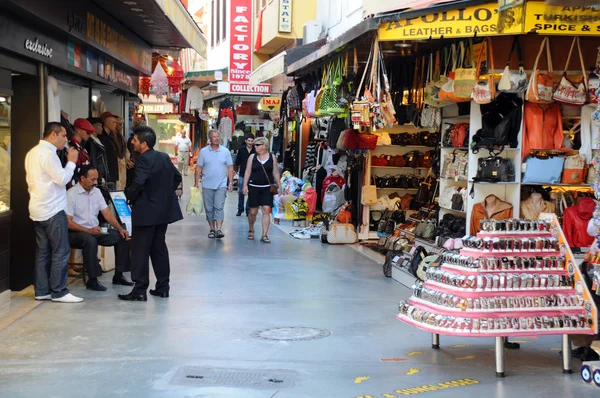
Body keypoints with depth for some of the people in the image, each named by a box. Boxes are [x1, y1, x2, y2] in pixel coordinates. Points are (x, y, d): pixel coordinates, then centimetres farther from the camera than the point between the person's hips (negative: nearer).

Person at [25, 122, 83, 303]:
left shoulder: (33, 152, 15)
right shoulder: (48, 153, -16)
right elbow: (62, 179, -19)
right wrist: (71, 161, -7)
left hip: (38, 210, 10)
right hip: (53, 210, -10)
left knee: (43, 252, 10)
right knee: (61, 252, -5)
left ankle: (41, 291, 12)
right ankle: (59, 292, -3)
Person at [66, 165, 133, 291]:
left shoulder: (96, 191, 7)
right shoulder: (71, 194, -13)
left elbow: (107, 213, 6)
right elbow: (68, 222, -18)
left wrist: (120, 229, -9)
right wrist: (88, 230, -28)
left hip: (95, 231, 7)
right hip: (76, 233, -7)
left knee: (121, 236, -9)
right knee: (90, 240, -38)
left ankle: (118, 276, -3)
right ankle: (92, 280, -30)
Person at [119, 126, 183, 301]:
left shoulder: (144, 159, -16)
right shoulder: (164, 157, 9)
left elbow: (138, 183, -27)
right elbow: (177, 177, 19)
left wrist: (129, 197, -10)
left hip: (146, 211, -8)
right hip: (164, 209, 8)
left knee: (140, 251, -2)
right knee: (159, 248, 15)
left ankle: (140, 290, -1)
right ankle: (162, 287, 18)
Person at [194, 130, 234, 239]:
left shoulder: (225, 151, 2)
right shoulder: (203, 151, 2)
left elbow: (230, 167, 5)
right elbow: (199, 168, 4)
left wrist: (231, 182, 0)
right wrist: (196, 183, 1)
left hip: (221, 185, -1)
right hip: (207, 185, 1)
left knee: (219, 207, -11)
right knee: (209, 208, 7)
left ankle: (219, 229, -14)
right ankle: (212, 229, 17)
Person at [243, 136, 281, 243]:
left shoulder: (272, 157, 4)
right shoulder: (252, 157, 4)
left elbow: (275, 173, 7)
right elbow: (247, 172, 5)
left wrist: (278, 186, 4)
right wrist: (245, 185, -3)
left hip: (267, 188, -1)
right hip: (254, 187, 1)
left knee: (266, 210, -8)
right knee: (253, 211, 7)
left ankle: (264, 235, -5)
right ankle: (251, 230, 32)